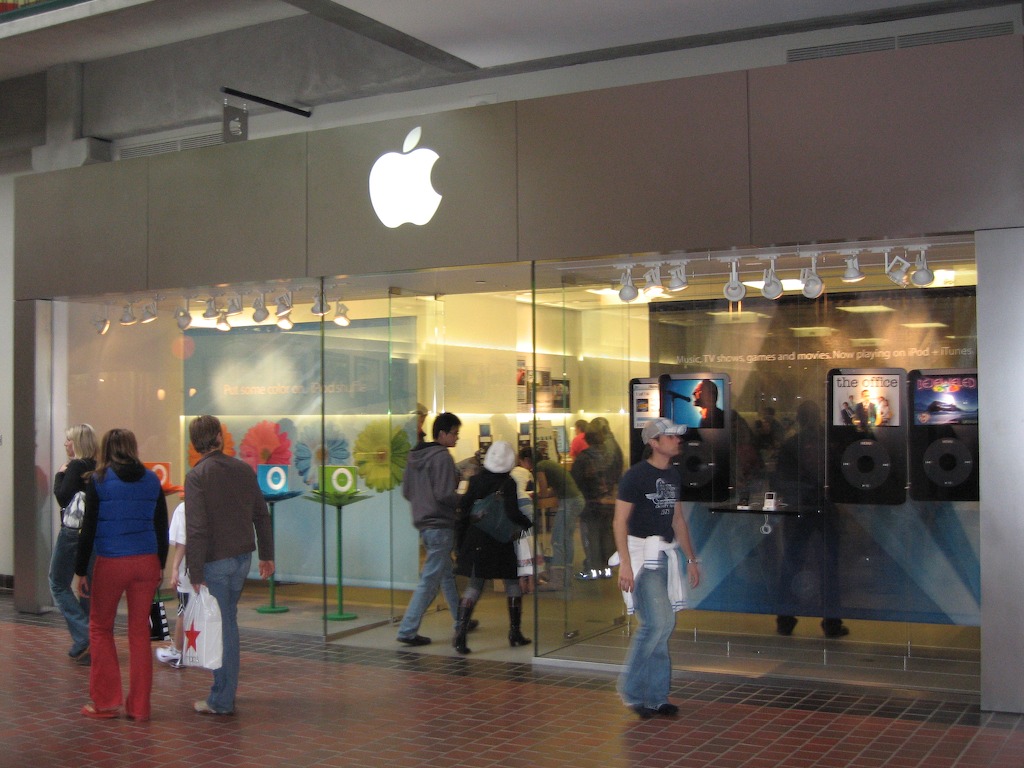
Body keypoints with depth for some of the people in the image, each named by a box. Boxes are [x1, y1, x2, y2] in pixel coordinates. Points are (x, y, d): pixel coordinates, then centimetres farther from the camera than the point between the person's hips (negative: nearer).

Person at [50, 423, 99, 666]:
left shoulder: (75, 466, -14)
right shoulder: (97, 468, 6)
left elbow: (62, 497, -17)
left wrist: (59, 474, -5)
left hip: (73, 531, -7)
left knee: (58, 583, 6)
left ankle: (83, 637, -7)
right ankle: (86, 645, 16)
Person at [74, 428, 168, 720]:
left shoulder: (99, 481, -4)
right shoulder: (152, 480, 6)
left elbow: (88, 529, -3)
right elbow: (161, 527, 10)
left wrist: (81, 570, 3)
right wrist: (161, 565, 18)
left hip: (111, 564, -3)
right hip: (147, 562, 3)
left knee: (100, 627, 13)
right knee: (140, 630, 9)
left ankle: (106, 700, 12)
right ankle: (139, 706, 13)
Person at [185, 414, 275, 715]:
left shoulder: (197, 475, -12)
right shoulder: (244, 469, 6)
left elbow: (196, 528, -17)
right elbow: (262, 515, 11)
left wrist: (196, 573, -15)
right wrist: (267, 555, 19)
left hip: (215, 561, -6)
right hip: (243, 557, 6)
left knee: (222, 628, -1)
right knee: (228, 622, 18)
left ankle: (221, 700, 6)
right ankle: (226, 689, 26)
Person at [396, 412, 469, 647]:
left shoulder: (415, 456, 11)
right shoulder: (442, 457, -16)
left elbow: (406, 490, 16)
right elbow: (444, 494, -22)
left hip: (423, 523, 10)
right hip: (440, 526, -10)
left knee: (447, 574, 20)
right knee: (430, 580, -5)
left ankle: (461, 621, 32)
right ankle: (408, 630, -4)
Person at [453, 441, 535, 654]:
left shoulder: (475, 481, 3)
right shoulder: (509, 484, -10)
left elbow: (463, 511, 4)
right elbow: (513, 513, -21)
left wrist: (461, 543, 11)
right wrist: (529, 524, -3)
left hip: (476, 542, 3)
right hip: (504, 545, -3)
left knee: (473, 586, 6)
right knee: (513, 584, 13)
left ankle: (461, 632, -8)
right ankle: (515, 633, 19)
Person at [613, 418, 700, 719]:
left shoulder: (672, 476, 14)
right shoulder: (636, 475, -9)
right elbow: (620, 521, -12)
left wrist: (691, 558, 21)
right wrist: (625, 563, -20)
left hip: (667, 554, 8)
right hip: (641, 552, -7)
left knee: (664, 626, 7)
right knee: (657, 623, -14)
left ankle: (655, 697, 15)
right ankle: (631, 689, 3)